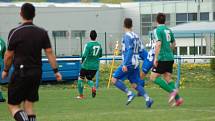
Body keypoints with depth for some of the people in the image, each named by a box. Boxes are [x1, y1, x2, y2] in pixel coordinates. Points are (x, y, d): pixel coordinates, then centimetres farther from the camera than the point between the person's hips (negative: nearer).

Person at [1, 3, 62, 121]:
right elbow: (49, 53, 0)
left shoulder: (15, 32, -9)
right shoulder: (42, 32, 3)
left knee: (13, 106, 0)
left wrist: (5, 70, 11)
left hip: (21, 73, -5)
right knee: (28, 105, 14)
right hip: (37, 73, 5)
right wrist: (56, 71, 4)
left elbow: (9, 55, -4)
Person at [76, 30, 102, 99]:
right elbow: (100, 55, 14)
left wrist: (82, 60, -2)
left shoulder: (88, 45, -15)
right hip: (95, 66, 5)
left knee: (80, 79, 13)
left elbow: (84, 55, -21)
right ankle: (93, 87, -15)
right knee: (89, 79, 19)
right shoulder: (99, 45, 2)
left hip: (86, 65, -5)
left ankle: (81, 95, 16)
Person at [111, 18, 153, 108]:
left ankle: (130, 94, -11)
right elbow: (140, 50, 20)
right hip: (135, 63, 8)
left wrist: (125, 64, -23)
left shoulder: (127, 36, -10)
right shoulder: (135, 36, 15)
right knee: (134, 84, 7)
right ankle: (147, 99, -7)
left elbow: (129, 50, -20)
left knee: (114, 79, -4)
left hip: (128, 63, -8)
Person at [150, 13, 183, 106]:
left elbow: (158, 44, -20)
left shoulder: (157, 30, -9)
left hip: (162, 58, -8)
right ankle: (177, 98, -4)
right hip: (170, 58, 8)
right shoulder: (168, 30, 14)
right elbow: (173, 43, 25)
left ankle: (172, 91, -15)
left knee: (154, 77, -2)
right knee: (168, 78, 8)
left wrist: (156, 58, -19)